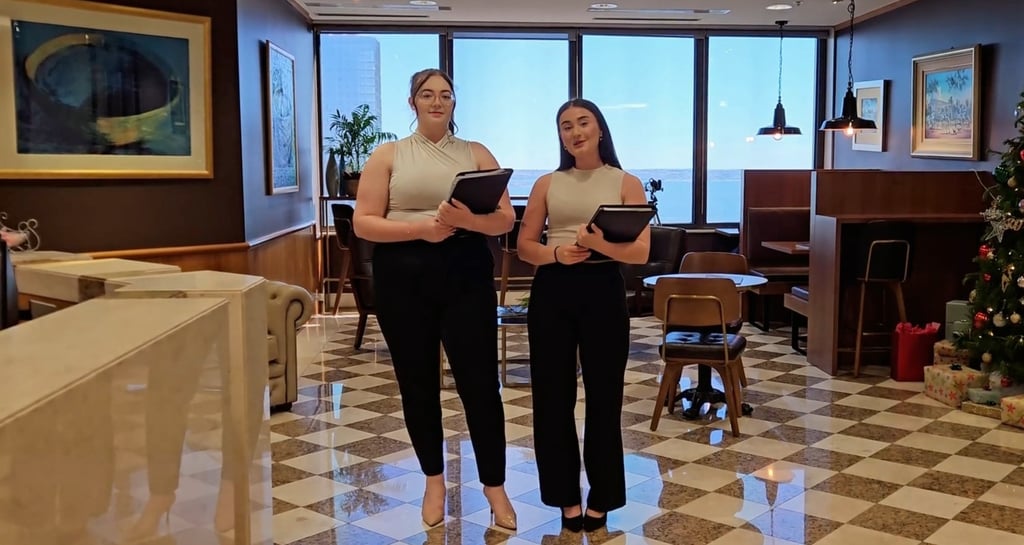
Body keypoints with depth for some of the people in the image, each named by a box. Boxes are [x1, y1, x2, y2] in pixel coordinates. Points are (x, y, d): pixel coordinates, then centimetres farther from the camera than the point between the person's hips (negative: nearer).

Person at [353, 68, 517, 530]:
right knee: (417, 382, 9)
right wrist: (420, 228, -16)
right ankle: (434, 479, 27)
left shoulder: (476, 154, 8)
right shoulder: (388, 155, 5)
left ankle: (494, 485, 14)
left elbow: (505, 220, 2)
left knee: (479, 381, -1)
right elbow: (363, 223, -2)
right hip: (403, 276, 0)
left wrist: (465, 219, -18)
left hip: (466, 274, 0)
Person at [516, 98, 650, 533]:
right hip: (552, 290, 2)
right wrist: (557, 253, -13)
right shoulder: (547, 184, 10)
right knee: (552, 395, 4)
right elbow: (524, 245, 7)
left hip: (603, 290, -2)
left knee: (604, 395, 3)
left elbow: (641, 252, -4)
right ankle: (566, 494, 19)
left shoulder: (626, 184, 4)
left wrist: (597, 243, -21)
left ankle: (600, 497, 19)